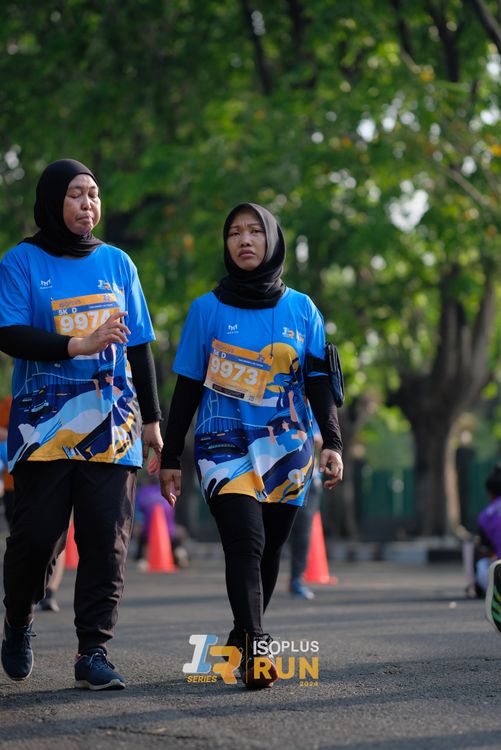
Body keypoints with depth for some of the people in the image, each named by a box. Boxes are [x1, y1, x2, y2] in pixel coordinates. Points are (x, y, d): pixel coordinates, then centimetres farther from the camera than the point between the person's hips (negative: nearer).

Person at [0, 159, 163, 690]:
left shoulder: (116, 262, 14)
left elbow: (139, 347, 16)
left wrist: (151, 419, 13)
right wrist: (78, 345, -20)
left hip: (111, 424, 3)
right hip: (44, 422, -3)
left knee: (107, 537, -5)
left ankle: (93, 651, -1)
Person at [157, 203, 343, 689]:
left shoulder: (301, 310, 8)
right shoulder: (208, 309, 3)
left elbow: (318, 384, 9)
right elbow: (187, 387, 6)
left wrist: (332, 443, -4)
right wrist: (170, 456, 6)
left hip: (286, 448, 3)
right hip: (225, 444, -2)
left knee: (268, 551, 5)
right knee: (245, 542, -18)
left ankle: (243, 640, 22)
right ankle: (256, 649, -25)